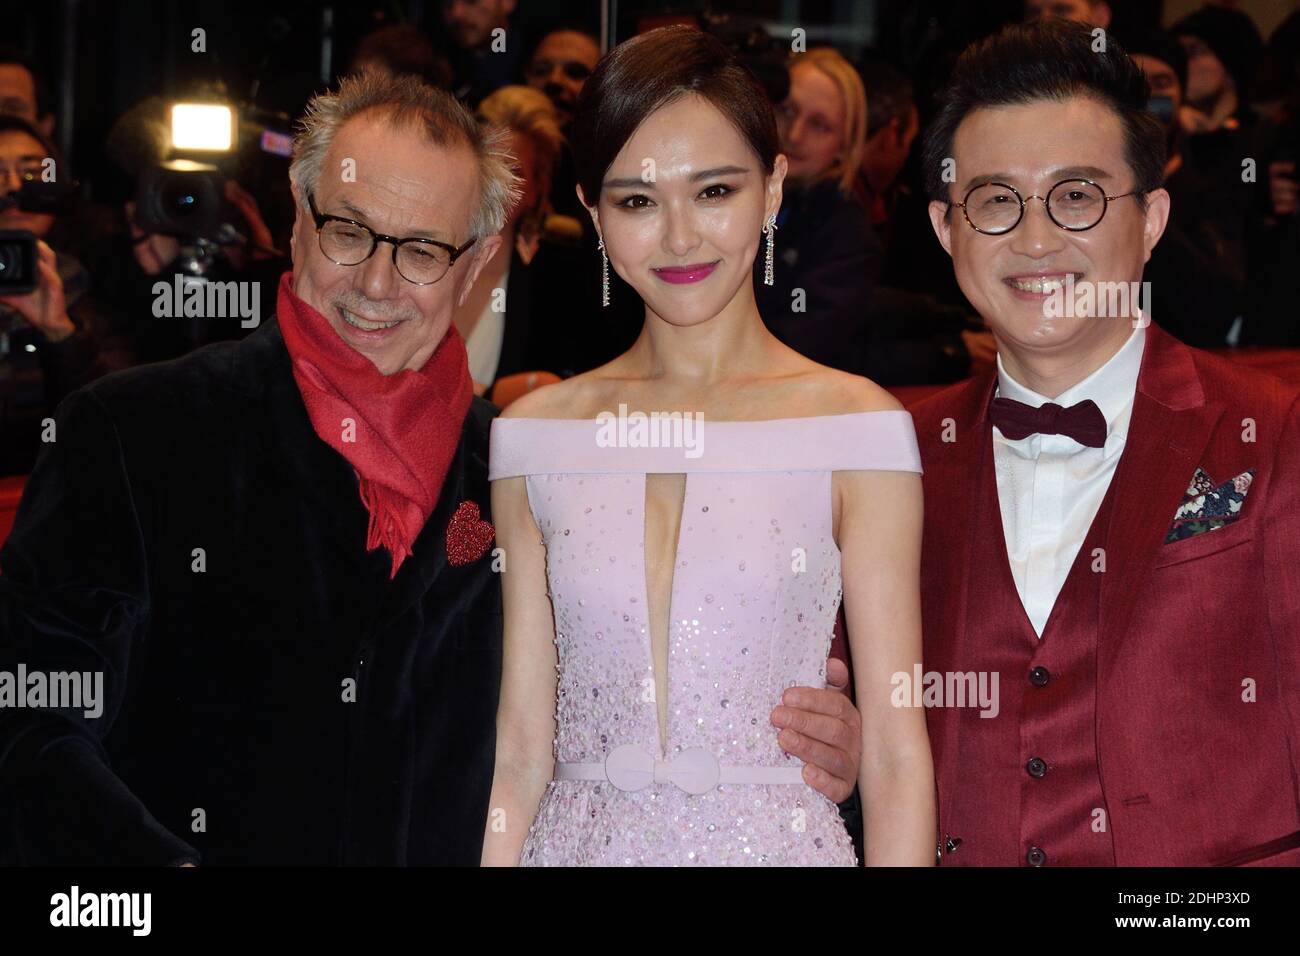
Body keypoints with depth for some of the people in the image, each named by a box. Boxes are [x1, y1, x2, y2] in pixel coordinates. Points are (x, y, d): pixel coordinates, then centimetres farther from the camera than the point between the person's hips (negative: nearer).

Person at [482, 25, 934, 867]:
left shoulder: (857, 429, -6)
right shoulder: (535, 435, 2)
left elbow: (897, 754, -7)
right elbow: (524, 748, 2)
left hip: (777, 842, -2)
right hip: (580, 841, 2)